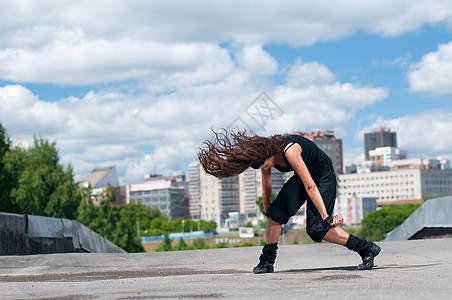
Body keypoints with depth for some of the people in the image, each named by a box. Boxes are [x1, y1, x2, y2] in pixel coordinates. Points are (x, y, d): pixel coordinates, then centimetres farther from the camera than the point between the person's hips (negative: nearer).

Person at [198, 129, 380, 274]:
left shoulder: (289, 150, -36)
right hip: (302, 176, 7)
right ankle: (267, 261, -7)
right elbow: (266, 192, -2)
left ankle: (367, 249, -4)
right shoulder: (264, 157, -13)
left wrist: (325, 216, -34)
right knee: (276, 211, -15)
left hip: (323, 175, -7)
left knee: (316, 228, -15)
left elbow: (310, 186, -35)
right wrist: (270, 221, 5)